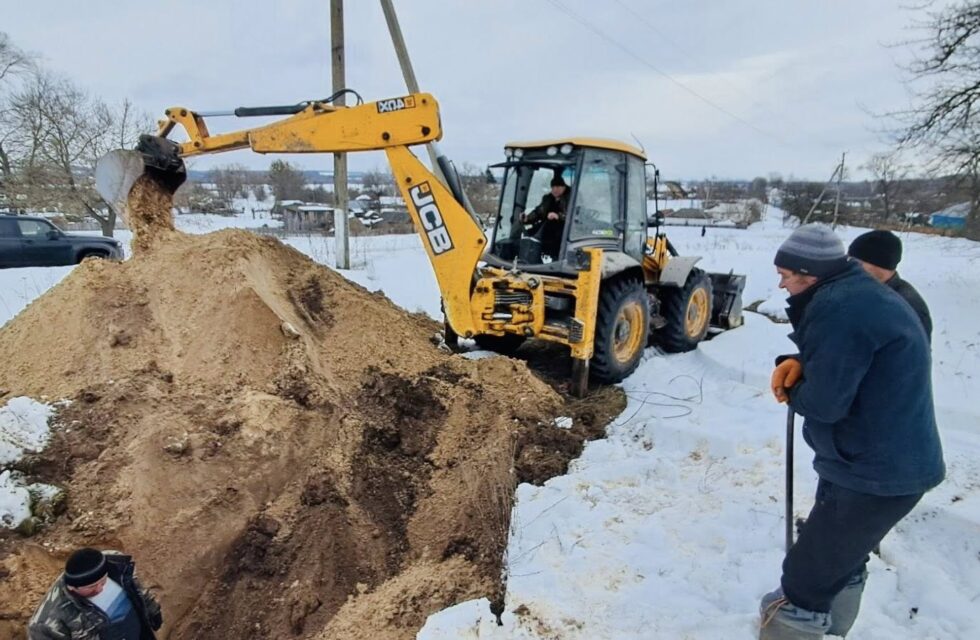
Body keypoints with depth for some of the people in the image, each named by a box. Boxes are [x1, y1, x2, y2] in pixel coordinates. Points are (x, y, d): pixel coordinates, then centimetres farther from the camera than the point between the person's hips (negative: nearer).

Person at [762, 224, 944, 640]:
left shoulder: (841, 308, -28)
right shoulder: (854, 294, 6)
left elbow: (823, 402, -28)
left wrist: (791, 391, -6)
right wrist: (796, 363, -4)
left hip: (877, 472, -11)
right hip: (888, 460, 11)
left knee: (812, 565, 4)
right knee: (839, 552, 29)